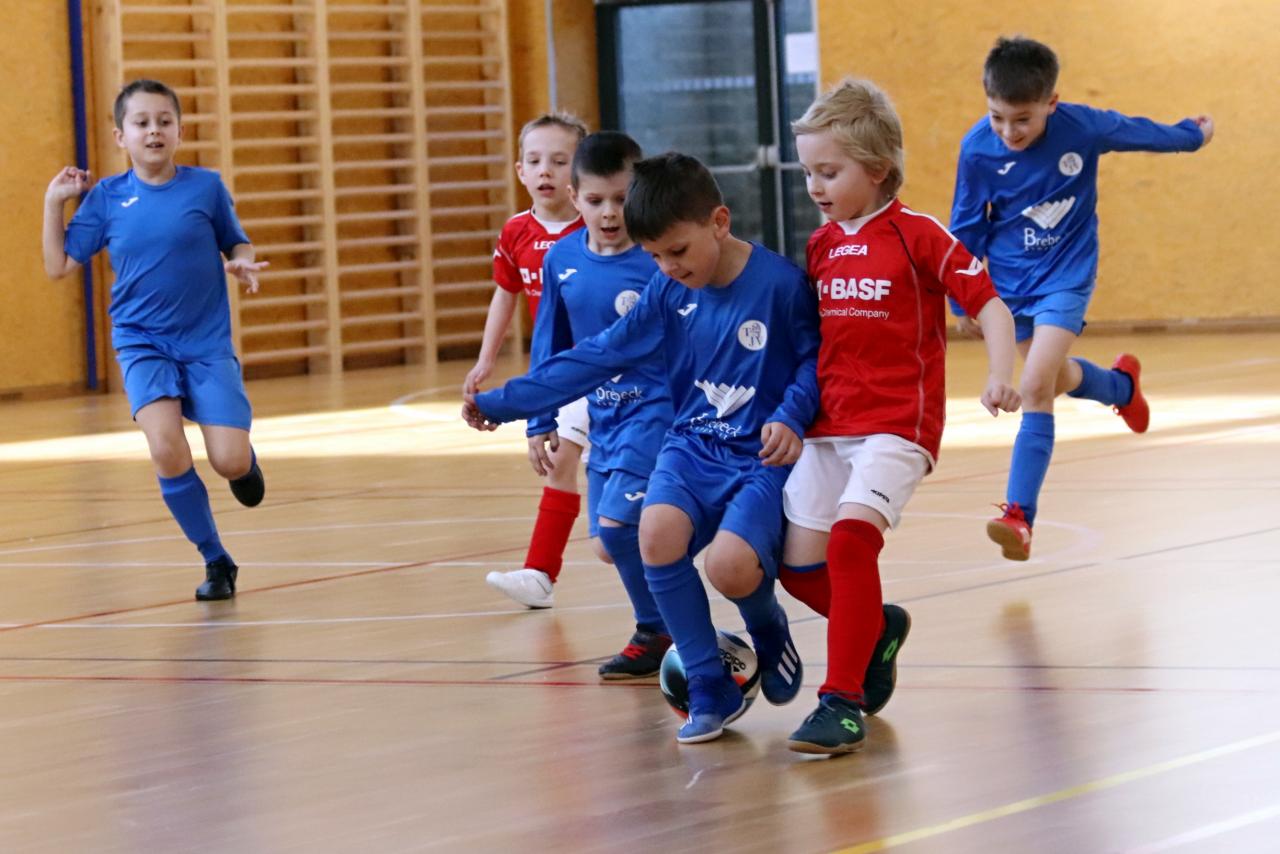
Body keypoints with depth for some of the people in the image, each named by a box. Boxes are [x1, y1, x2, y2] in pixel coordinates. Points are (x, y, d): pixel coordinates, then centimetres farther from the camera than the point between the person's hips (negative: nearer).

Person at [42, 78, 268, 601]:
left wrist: (243, 265, -13)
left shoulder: (206, 187, -4)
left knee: (230, 463, -12)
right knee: (167, 450, -23)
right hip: (142, 342, 0)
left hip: (207, 343, 0)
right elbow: (58, 267, 4)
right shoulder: (106, 198, 0)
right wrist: (54, 202, -4)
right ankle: (216, 561, -3)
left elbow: (238, 246, 8)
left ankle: (245, 455, 30)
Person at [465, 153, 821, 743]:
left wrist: (791, 417, -22)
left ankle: (769, 629, 10)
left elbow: (816, 358, -3)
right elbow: (598, 356, 9)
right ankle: (710, 691, -10)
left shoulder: (779, 284, -12)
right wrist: (500, 403, 9)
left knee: (730, 567, -30)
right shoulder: (668, 293, 4)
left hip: (763, 456, -5)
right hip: (693, 445, 5)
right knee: (658, 534, -27)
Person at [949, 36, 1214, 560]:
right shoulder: (978, 148, -19)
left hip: (1065, 276, -3)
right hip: (1010, 280, 3)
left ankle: (1019, 515, -19)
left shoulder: (1082, 127, -22)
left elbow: (1138, 133, 0)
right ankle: (1122, 385, 56)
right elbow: (967, 227, -4)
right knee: (1056, 379, 21)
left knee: (1036, 387, -18)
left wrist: (1193, 135, 18)